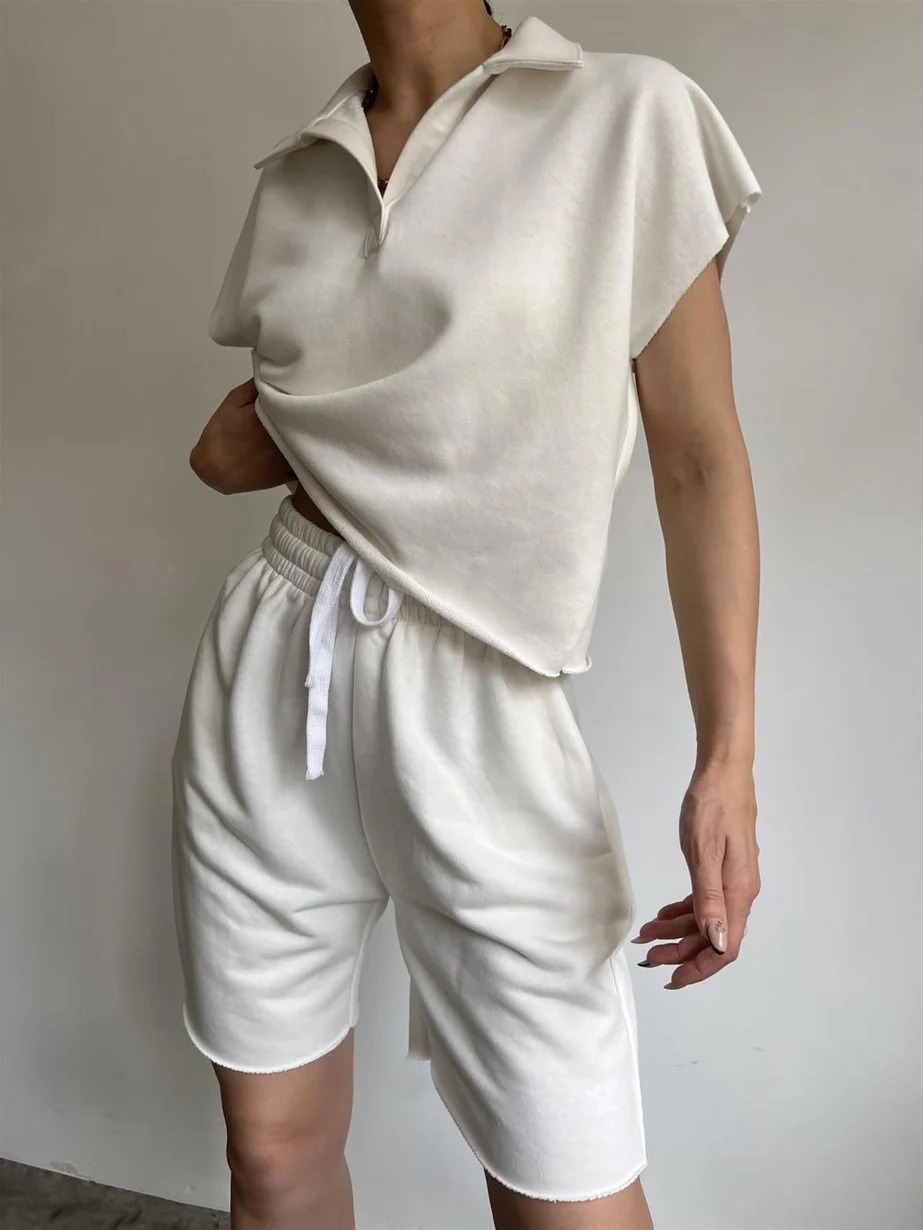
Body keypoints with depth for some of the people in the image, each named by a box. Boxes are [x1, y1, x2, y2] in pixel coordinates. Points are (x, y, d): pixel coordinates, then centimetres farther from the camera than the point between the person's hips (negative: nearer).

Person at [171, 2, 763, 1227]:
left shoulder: (629, 115, -1)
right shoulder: (295, 178, 13)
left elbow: (699, 457, -6)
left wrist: (728, 758, -13)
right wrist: (233, 442, 0)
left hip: (480, 708, -4)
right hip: (266, 683, 5)